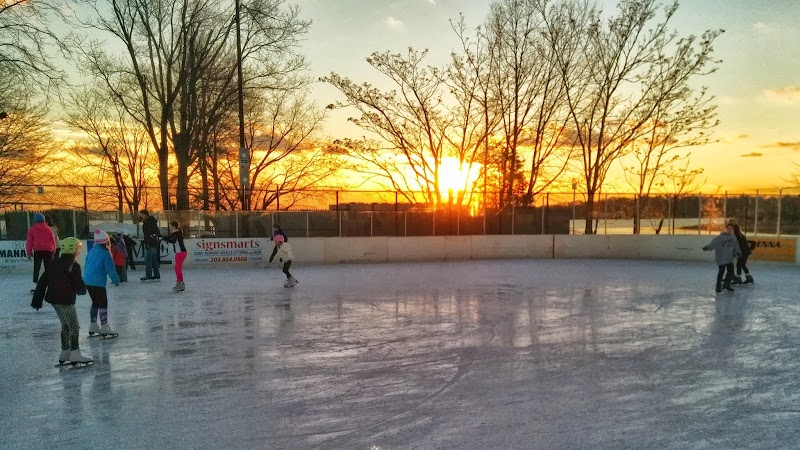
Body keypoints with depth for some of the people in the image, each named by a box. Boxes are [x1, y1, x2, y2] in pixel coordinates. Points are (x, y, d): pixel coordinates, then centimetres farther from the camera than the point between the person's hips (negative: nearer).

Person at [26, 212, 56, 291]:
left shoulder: (32, 229, 2)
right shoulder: (48, 229, 7)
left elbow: (29, 242, 2)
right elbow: (53, 241, 9)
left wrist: (29, 252, 6)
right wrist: (53, 251, 16)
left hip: (37, 251, -1)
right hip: (48, 250, 1)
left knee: (36, 268, 3)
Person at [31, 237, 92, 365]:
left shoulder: (52, 264, 9)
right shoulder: (74, 267, -14)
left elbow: (42, 283, 10)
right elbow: (79, 286, -14)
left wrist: (37, 300, 14)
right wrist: (83, 290, 10)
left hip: (53, 299, 8)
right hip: (66, 301, -8)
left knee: (65, 325, 19)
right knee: (74, 327, 1)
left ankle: (65, 352, 24)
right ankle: (75, 354, 2)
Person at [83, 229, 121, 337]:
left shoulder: (92, 251, 11)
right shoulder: (105, 253, -13)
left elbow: (87, 265, 18)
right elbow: (110, 269, -13)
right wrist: (116, 280, -1)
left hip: (87, 281, 8)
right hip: (98, 282, -8)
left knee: (95, 302, 20)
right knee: (103, 304, -3)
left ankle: (93, 326, 25)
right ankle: (104, 328, -3)